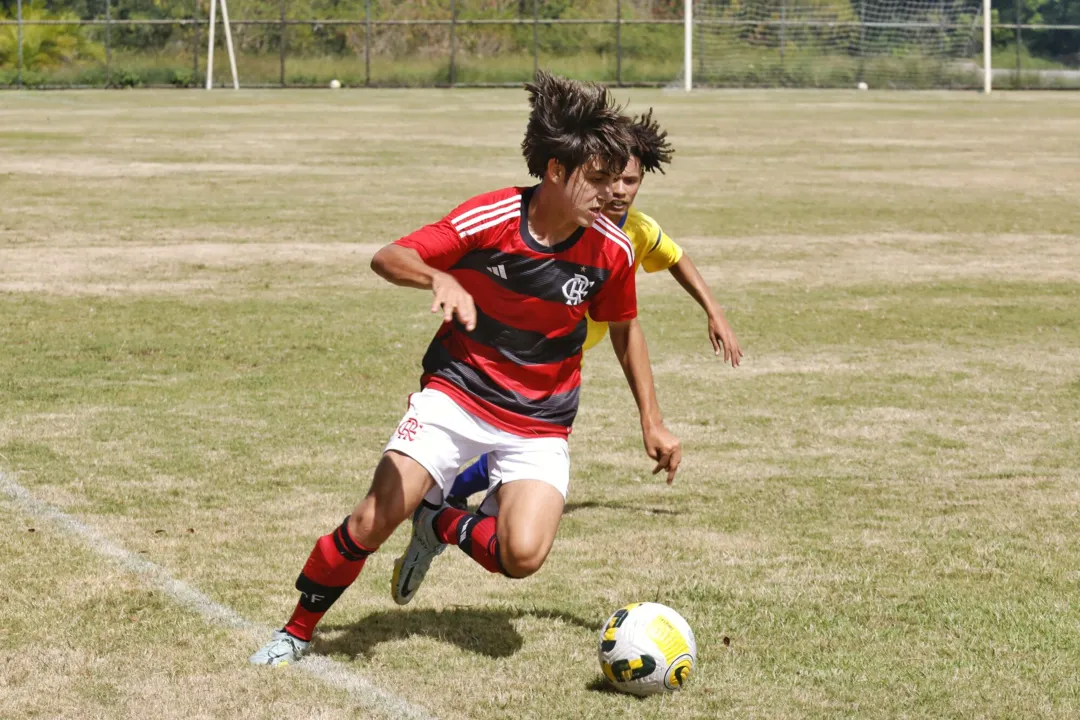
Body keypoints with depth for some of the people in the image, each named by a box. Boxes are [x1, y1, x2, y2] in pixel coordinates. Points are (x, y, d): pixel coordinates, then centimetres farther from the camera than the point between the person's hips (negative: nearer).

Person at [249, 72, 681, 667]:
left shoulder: (611, 250, -9)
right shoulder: (489, 217, -17)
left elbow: (624, 328, 10)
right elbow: (387, 258, -16)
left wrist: (652, 421, 11)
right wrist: (440, 279, -38)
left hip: (539, 424, 2)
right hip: (456, 395, -2)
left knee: (524, 555, -22)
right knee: (373, 521, -15)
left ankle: (438, 524, 11)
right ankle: (296, 631, 9)